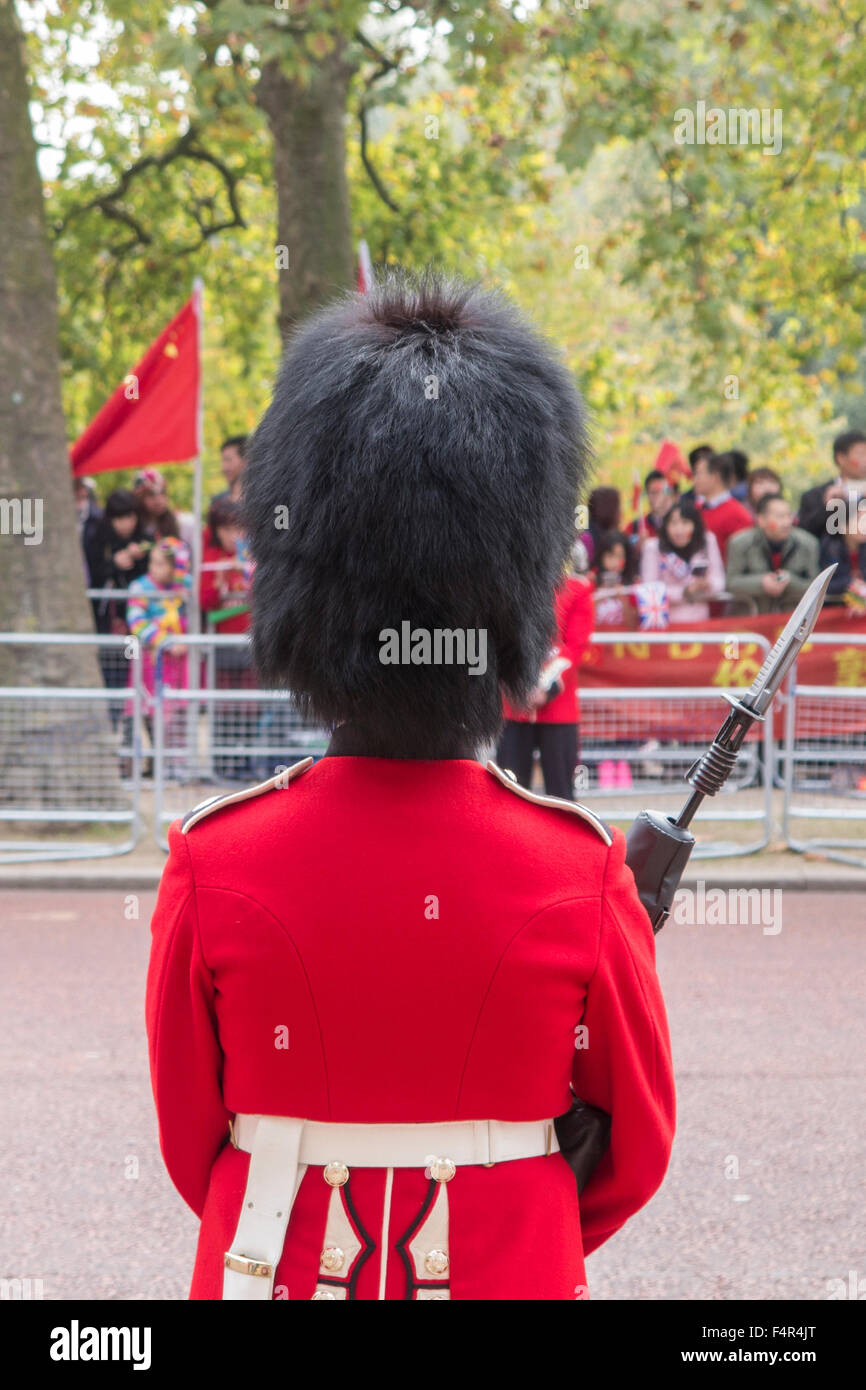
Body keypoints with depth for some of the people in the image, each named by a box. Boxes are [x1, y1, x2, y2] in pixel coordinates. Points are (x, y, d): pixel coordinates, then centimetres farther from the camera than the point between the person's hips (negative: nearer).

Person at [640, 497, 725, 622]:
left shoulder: (708, 541, 1)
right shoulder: (653, 547, -7)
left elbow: (719, 581, 2)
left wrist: (707, 585, -21)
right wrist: (685, 592, -20)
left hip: (699, 618, 3)